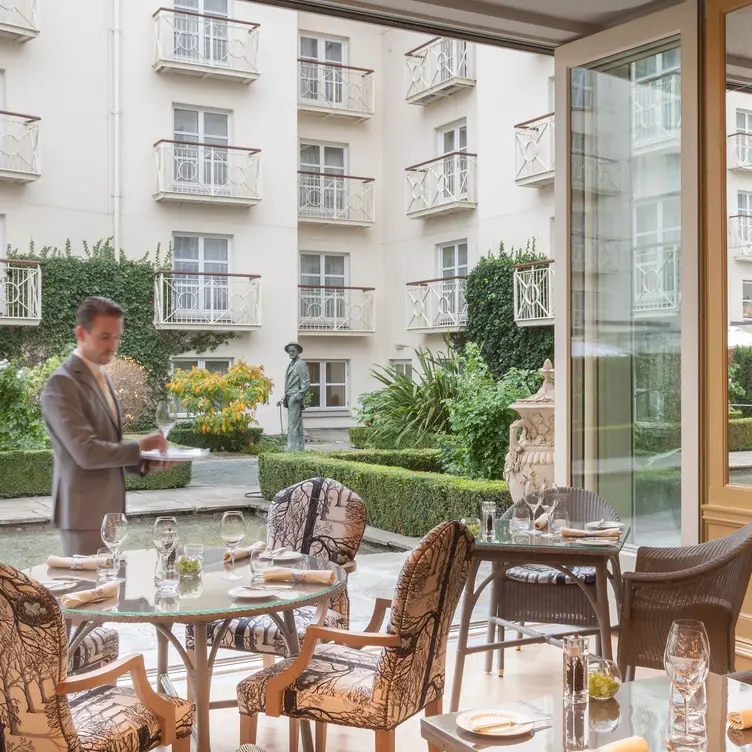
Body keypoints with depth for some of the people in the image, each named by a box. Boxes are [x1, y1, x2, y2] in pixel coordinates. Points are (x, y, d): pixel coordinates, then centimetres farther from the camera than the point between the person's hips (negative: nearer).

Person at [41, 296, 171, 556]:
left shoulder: (101, 378, 14)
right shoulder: (62, 384, -15)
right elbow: (86, 452, -24)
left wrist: (145, 463, 2)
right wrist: (139, 447, -14)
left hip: (107, 507, 9)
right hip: (84, 510, -9)